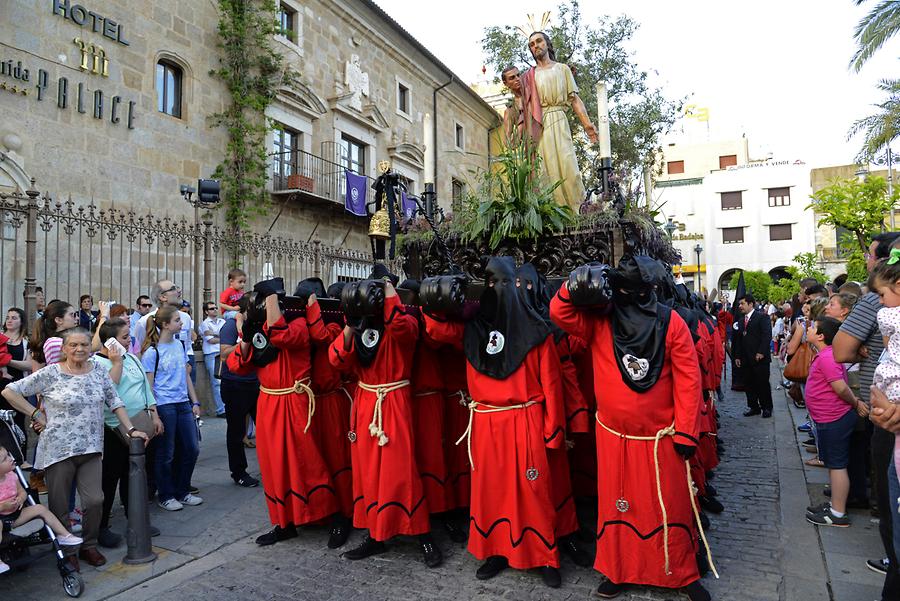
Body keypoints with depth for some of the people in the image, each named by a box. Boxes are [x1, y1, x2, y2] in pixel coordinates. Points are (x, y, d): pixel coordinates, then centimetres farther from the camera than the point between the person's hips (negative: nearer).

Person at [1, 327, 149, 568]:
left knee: (95, 500, -1)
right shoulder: (50, 374, -6)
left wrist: (131, 429, 2)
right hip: (58, 450, -3)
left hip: (91, 449, 3)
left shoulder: (99, 373, 5)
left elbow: (115, 403, 8)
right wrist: (36, 414, -6)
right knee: (59, 506, 7)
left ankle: (89, 546, 20)